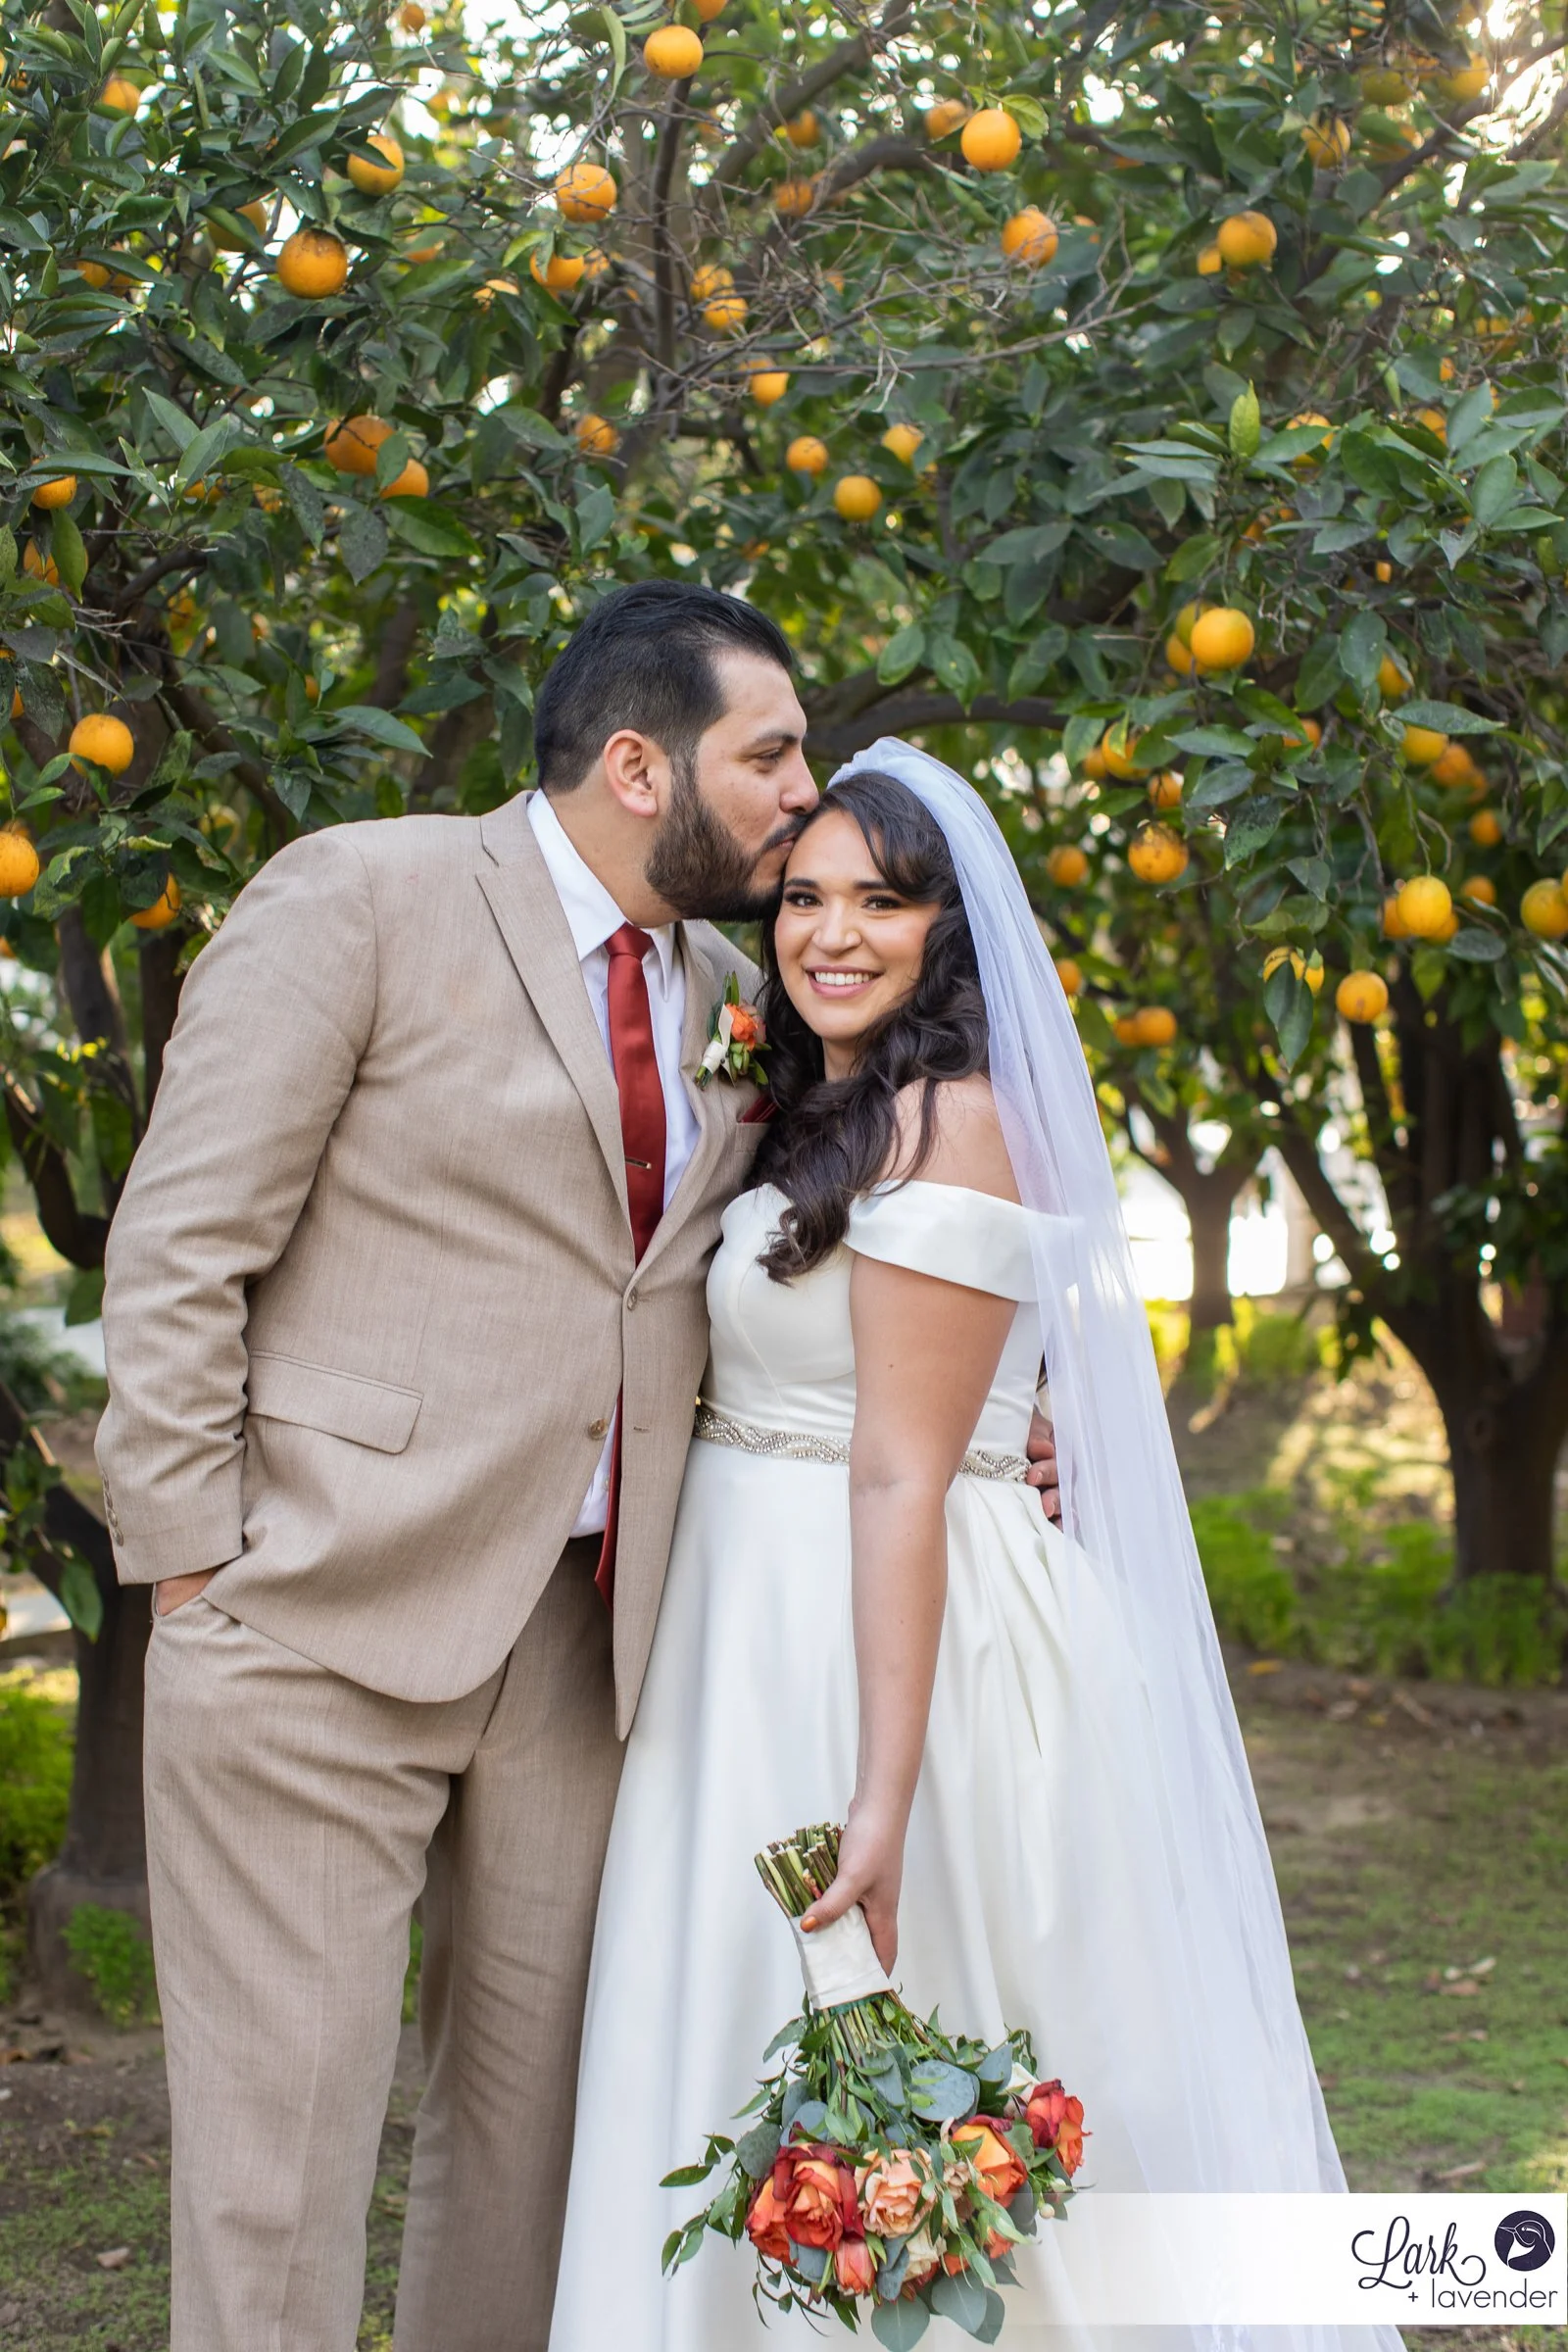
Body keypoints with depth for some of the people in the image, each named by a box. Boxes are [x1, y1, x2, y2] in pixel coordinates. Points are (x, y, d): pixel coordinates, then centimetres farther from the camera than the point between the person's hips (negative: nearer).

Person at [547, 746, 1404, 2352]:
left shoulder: (943, 1128, -16)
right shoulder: (822, 1121, 14)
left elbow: (904, 1480, -21)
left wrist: (882, 1792, -23)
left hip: (886, 1637, -10)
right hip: (771, 1624, 10)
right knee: (771, 2065, 15)